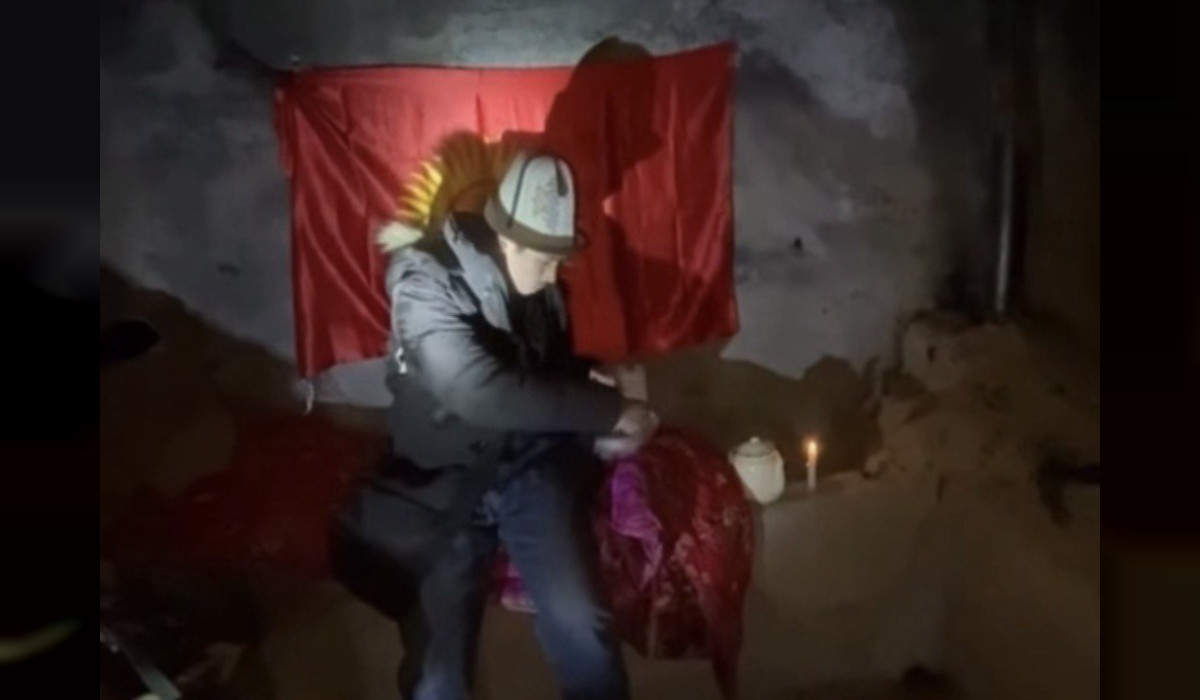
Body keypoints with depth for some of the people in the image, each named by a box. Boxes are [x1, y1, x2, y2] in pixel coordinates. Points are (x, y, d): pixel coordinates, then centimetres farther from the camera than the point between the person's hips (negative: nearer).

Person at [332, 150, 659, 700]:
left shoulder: (538, 286, 2)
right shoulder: (424, 279, -16)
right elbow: (481, 393, -29)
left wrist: (599, 432, -3)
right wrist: (610, 410, -26)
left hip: (530, 468, 3)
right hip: (444, 483, -3)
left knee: (579, 623, -14)